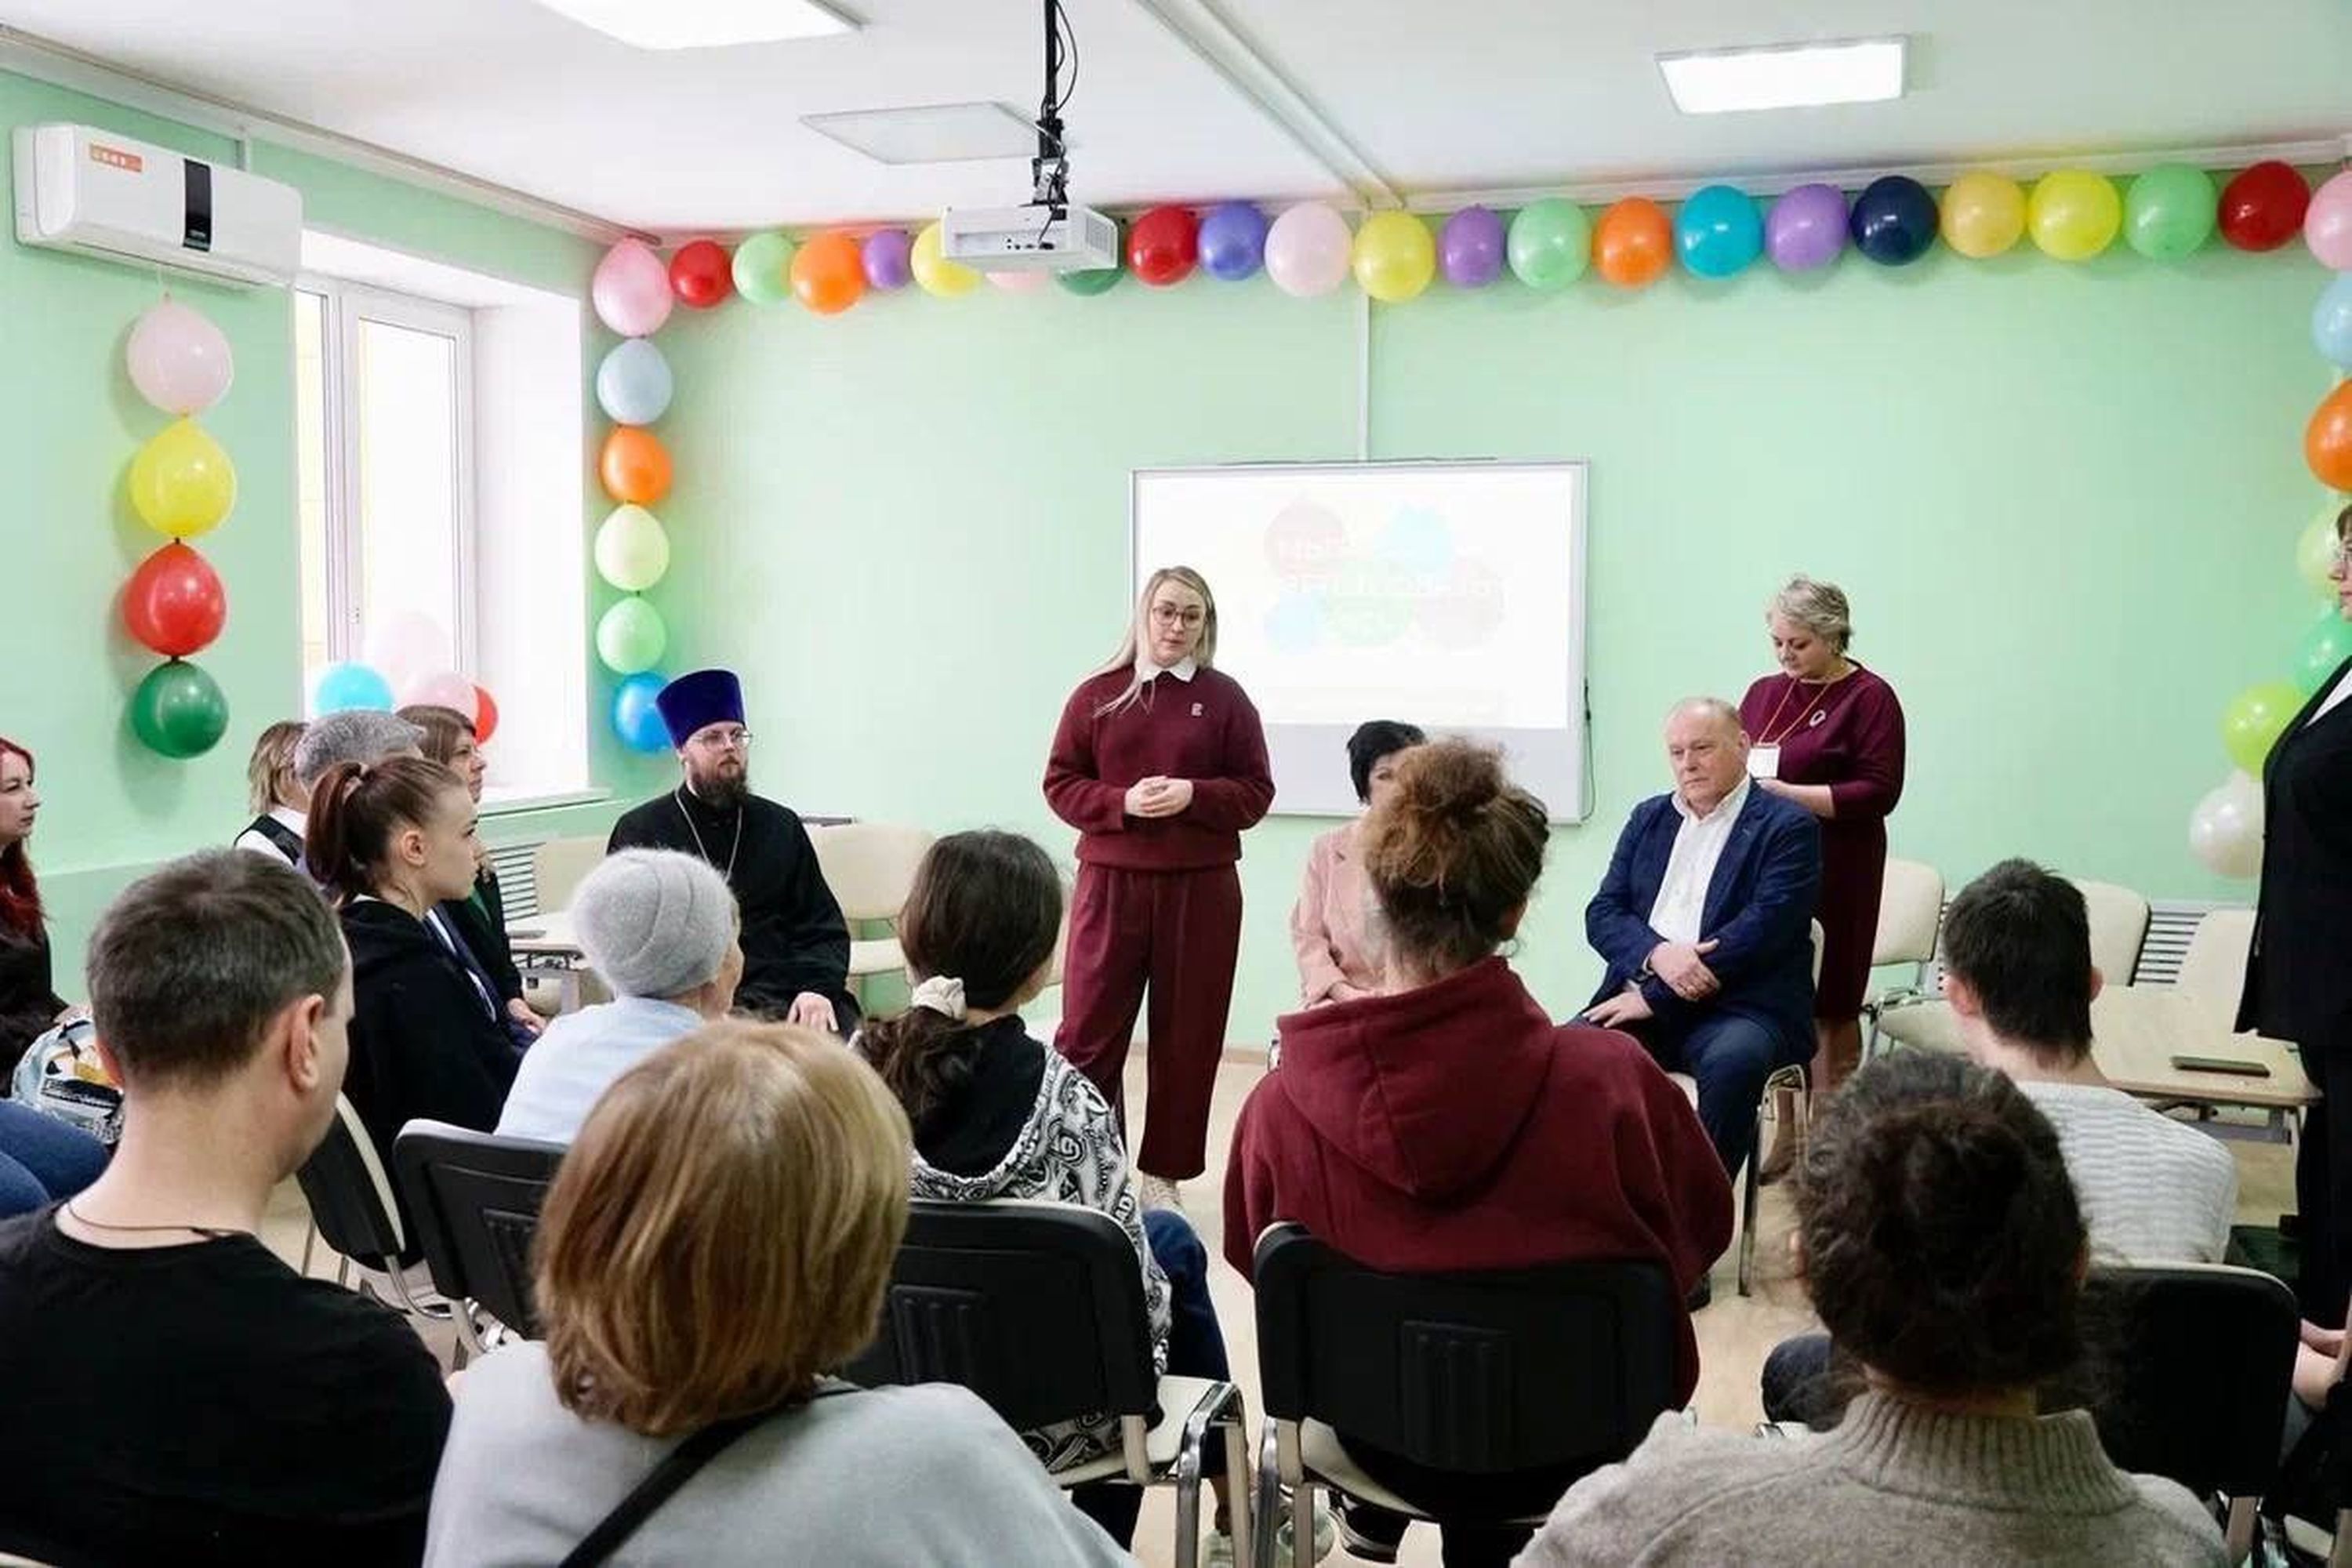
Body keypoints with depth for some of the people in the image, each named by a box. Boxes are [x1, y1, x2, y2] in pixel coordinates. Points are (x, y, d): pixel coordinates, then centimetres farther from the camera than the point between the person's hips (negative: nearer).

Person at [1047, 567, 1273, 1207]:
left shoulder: (1224, 697, 4)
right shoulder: (1097, 694, 4)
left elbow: (1256, 792, 3)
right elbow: (1060, 784, 3)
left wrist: (1193, 795, -15)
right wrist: (1122, 802, -14)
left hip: (1202, 888, 0)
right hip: (1110, 883, 0)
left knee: (1186, 1036, 6)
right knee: (1088, 1030, -2)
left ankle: (1163, 1173, 18)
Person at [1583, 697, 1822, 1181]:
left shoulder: (1788, 827, 2)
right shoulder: (1648, 818, 19)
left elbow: (1764, 926, -11)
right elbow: (1602, 913, 12)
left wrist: (1656, 997, -14)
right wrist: (1656, 954, -12)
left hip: (1741, 1007, -4)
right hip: (1641, 999, 4)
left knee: (1731, 1062, -37)